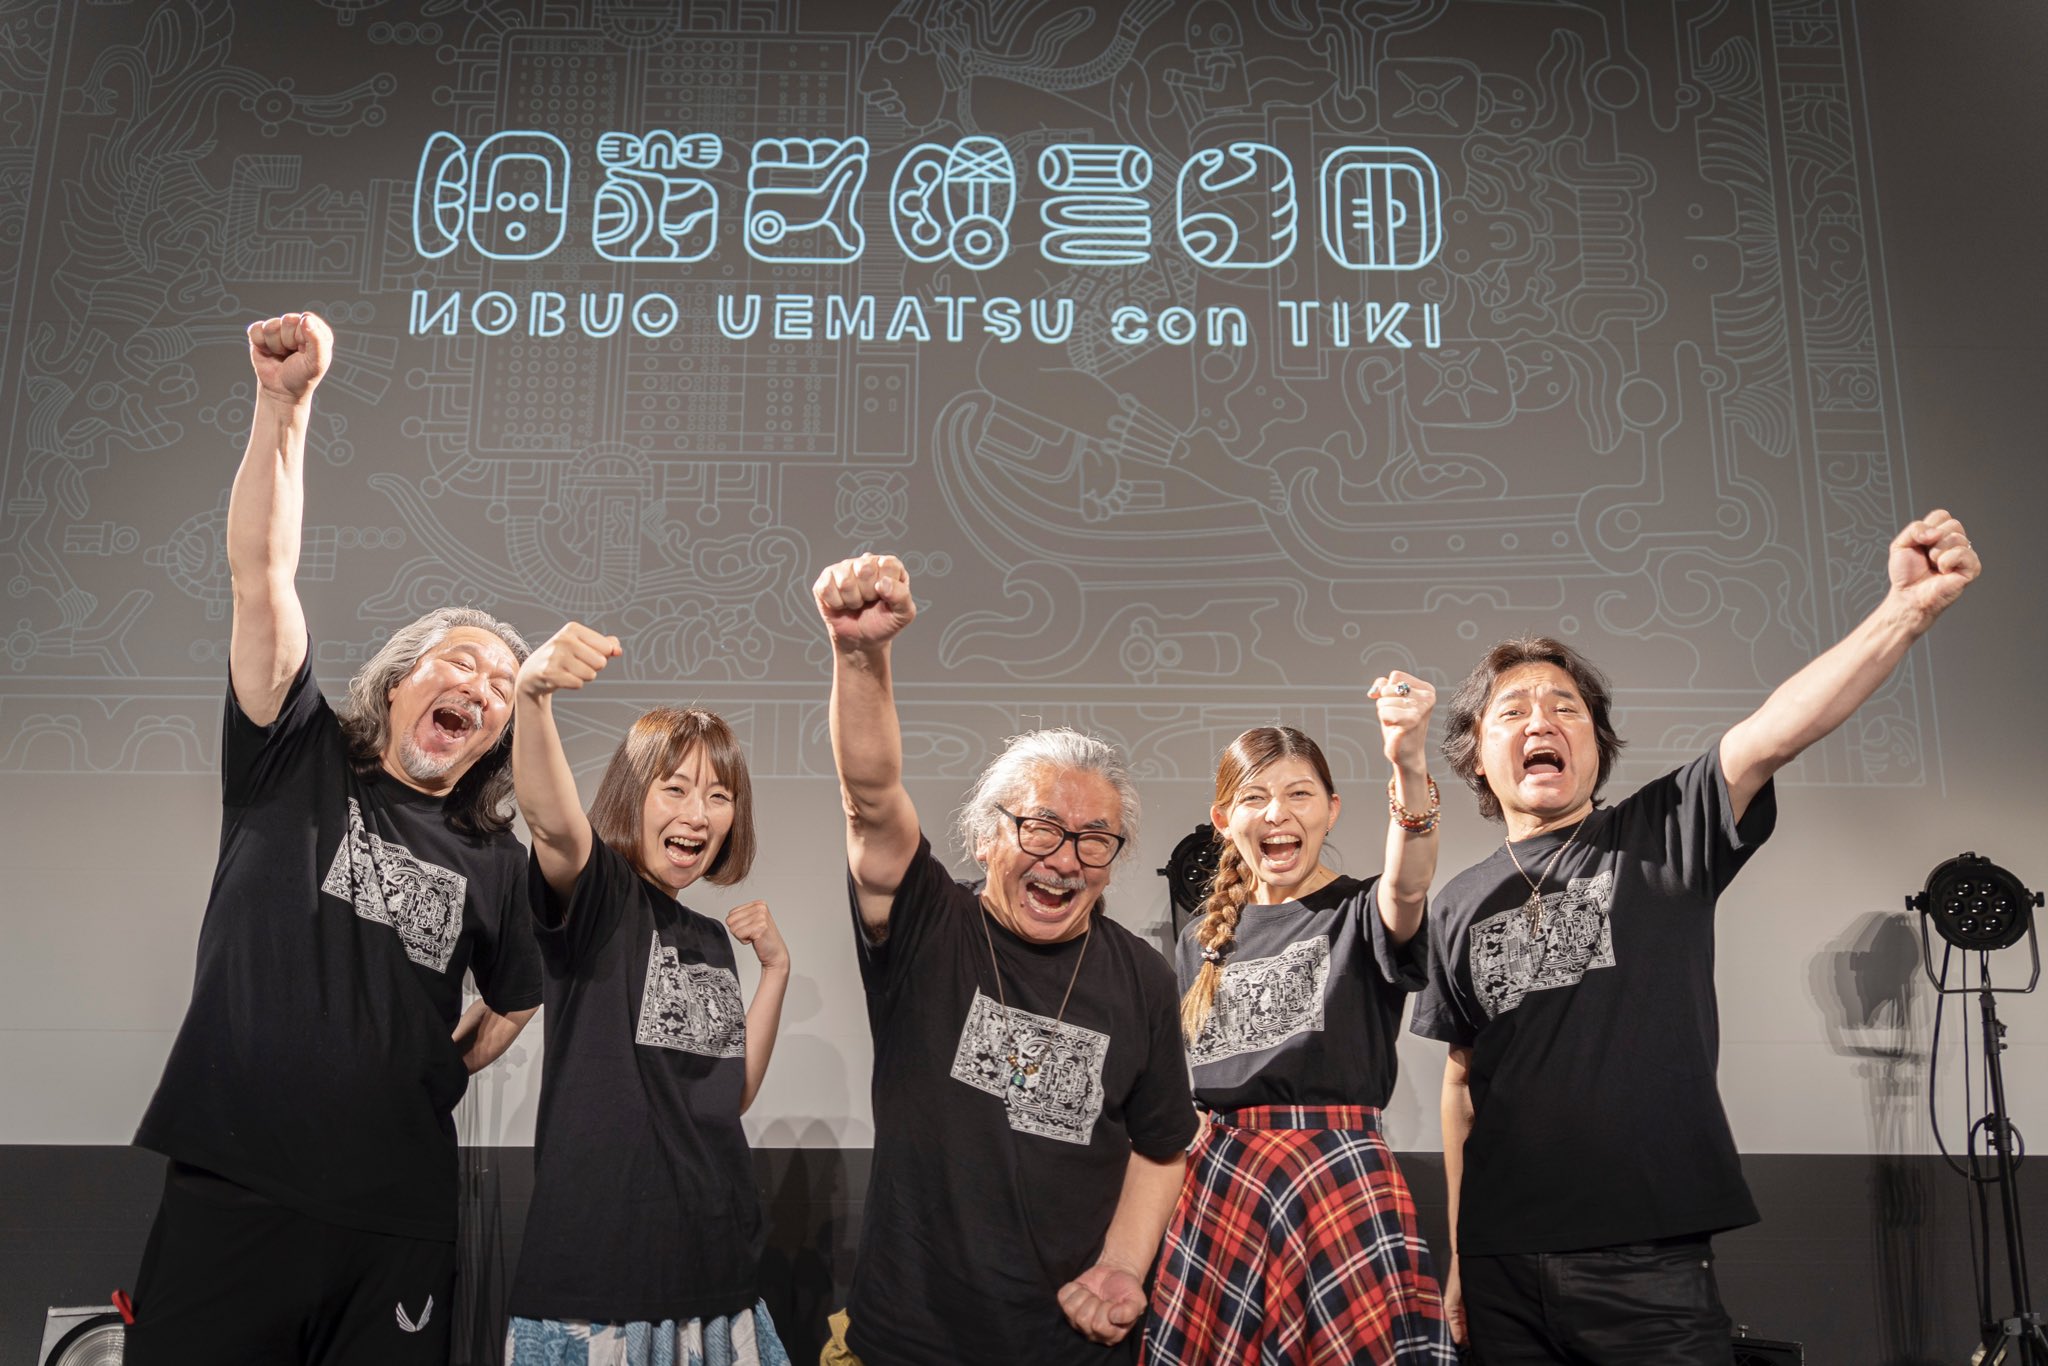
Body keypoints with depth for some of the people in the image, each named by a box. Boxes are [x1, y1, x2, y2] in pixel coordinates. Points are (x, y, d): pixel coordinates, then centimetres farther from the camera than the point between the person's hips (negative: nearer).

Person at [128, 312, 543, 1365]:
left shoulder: (493, 861, 9)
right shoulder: (297, 763, 5)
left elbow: (515, 1000, 26)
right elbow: (261, 574, -6)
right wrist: (283, 405, -13)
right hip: (230, 1195, -2)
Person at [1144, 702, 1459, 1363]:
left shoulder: (1356, 914, -2)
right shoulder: (1202, 938, 12)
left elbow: (1408, 886, -27)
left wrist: (1410, 768, -43)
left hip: (1335, 1176, -4)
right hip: (1214, 1179, 4)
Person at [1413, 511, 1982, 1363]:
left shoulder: (1660, 837, 1)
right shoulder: (1461, 905, 9)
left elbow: (1770, 735, -16)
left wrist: (1910, 607, -31)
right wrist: (1457, 1260, 13)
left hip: (1646, 1261, -3)